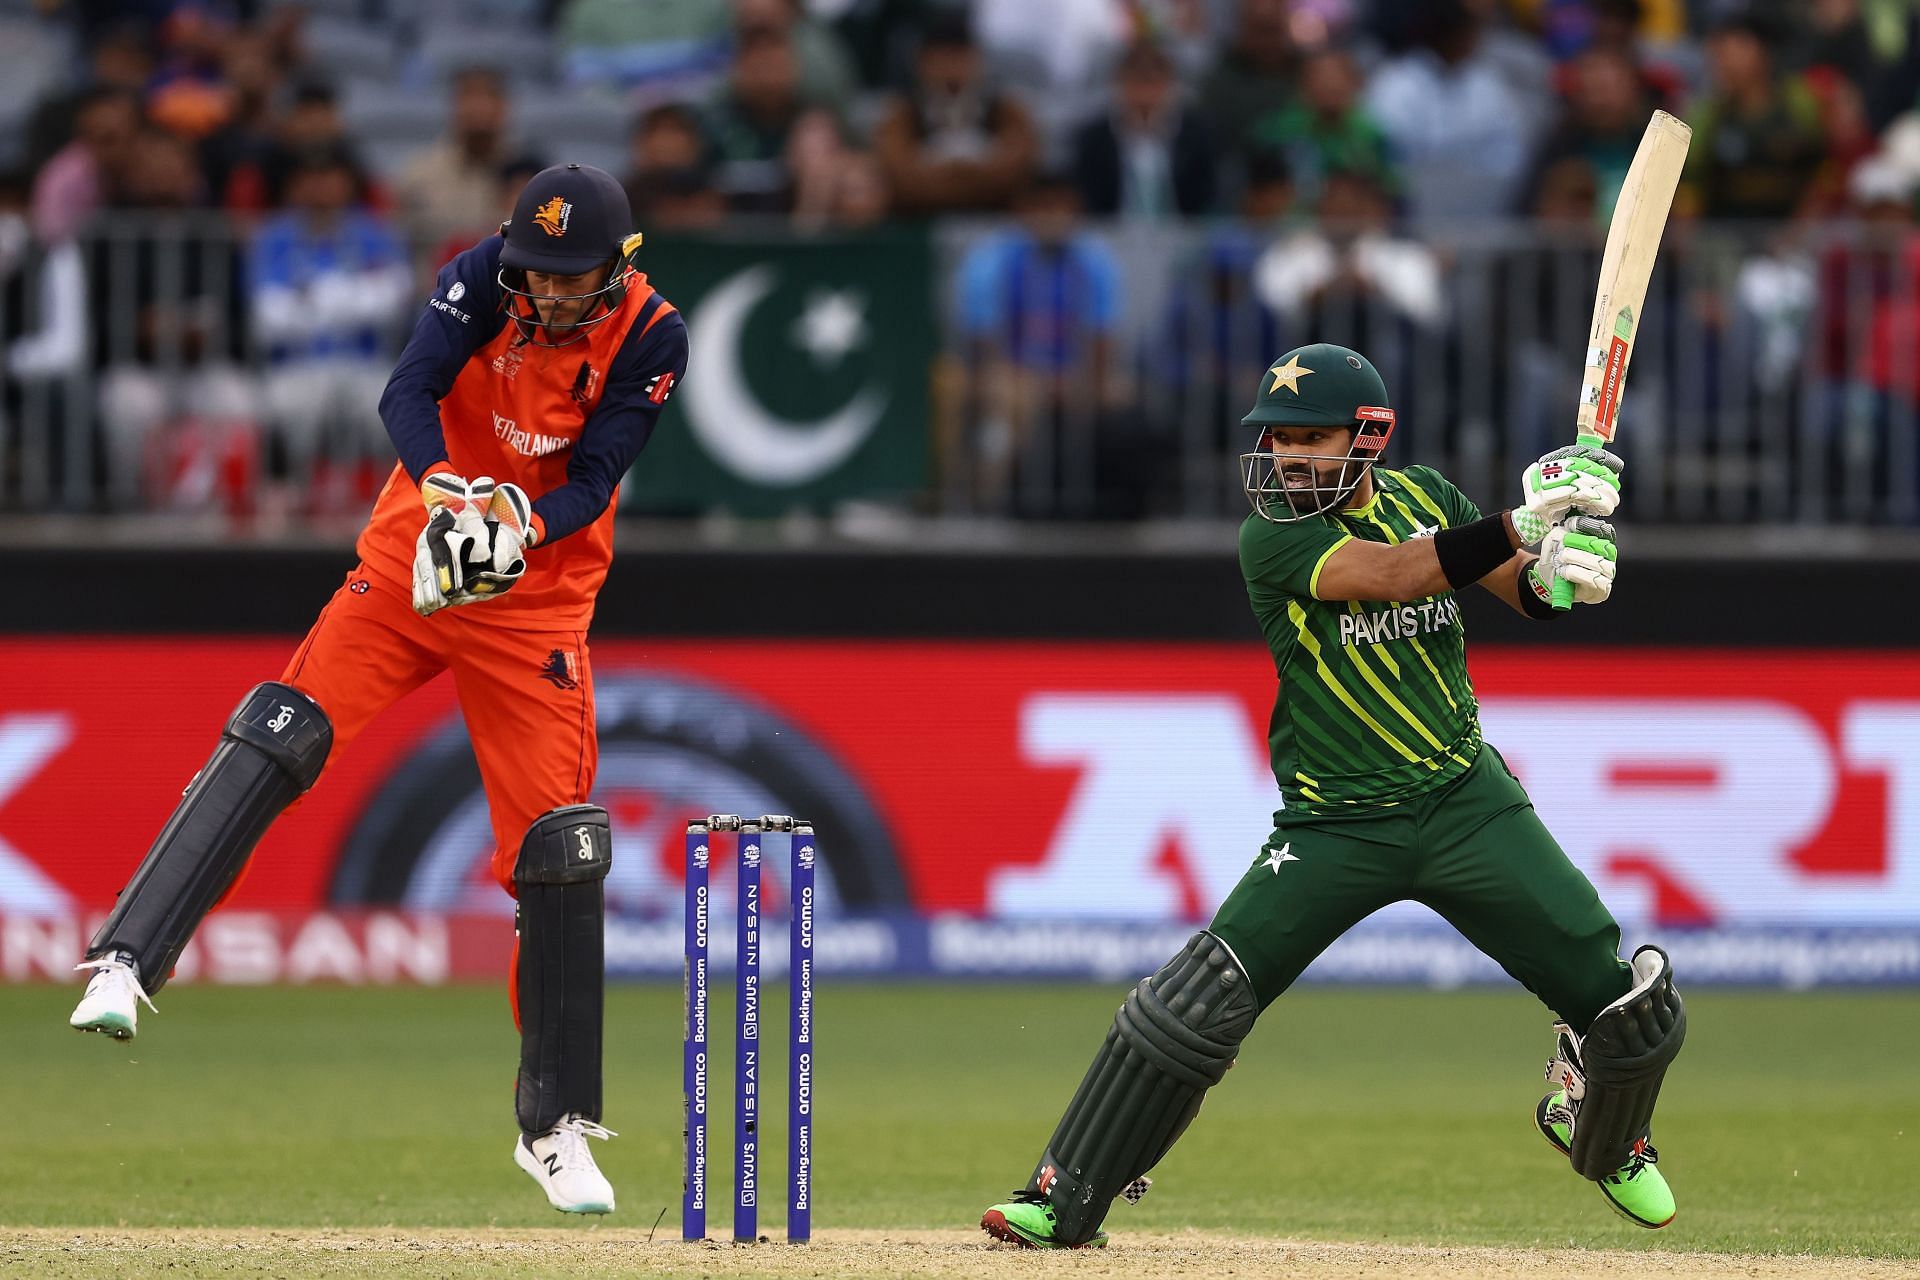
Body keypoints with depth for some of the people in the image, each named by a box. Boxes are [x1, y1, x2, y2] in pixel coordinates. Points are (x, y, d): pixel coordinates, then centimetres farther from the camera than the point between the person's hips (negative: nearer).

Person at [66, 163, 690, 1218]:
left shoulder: (650, 340, -12)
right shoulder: (487, 278, -12)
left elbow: (593, 480, -14)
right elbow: (407, 392, -25)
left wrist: (523, 528, -35)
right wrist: (445, 489, -45)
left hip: (536, 601, 0)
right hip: (410, 563, 0)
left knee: (558, 854, -3)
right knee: (273, 738, -22)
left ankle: (555, 1127, 9)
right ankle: (125, 962, -28)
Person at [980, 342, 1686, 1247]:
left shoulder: (1421, 499, 3)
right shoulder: (1271, 538, -12)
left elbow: (1524, 591, 3)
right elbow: (1393, 575, -26)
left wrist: (1558, 568, -21)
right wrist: (1524, 522, -33)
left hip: (1467, 801, 3)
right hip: (1336, 826, -3)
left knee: (1623, 1002, -3)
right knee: (1200, 1002, -15)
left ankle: (1601, 1135, 31)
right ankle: (1062, 1203, -5)